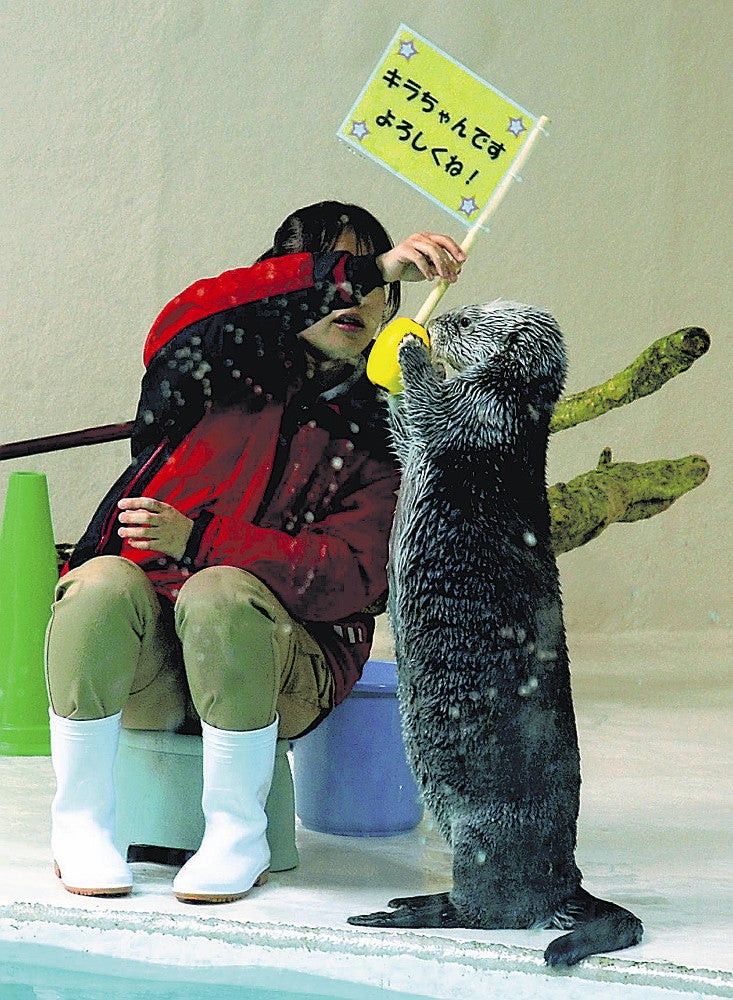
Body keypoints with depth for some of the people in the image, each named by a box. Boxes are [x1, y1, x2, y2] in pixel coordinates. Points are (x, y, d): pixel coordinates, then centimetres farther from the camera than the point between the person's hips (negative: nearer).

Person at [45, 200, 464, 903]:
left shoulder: (380, 437, 8)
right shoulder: (225, 376, 10)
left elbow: (350, 575, -7)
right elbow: (185, 325, -17)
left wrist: (198, 540, -18)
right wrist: (366, 267, -24)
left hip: (275, 675, -1)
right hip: (138, 670, 1)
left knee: (219, 594, -32)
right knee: (103, 584, -31)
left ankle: (237, 836, -17)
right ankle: (80, 821, -13)